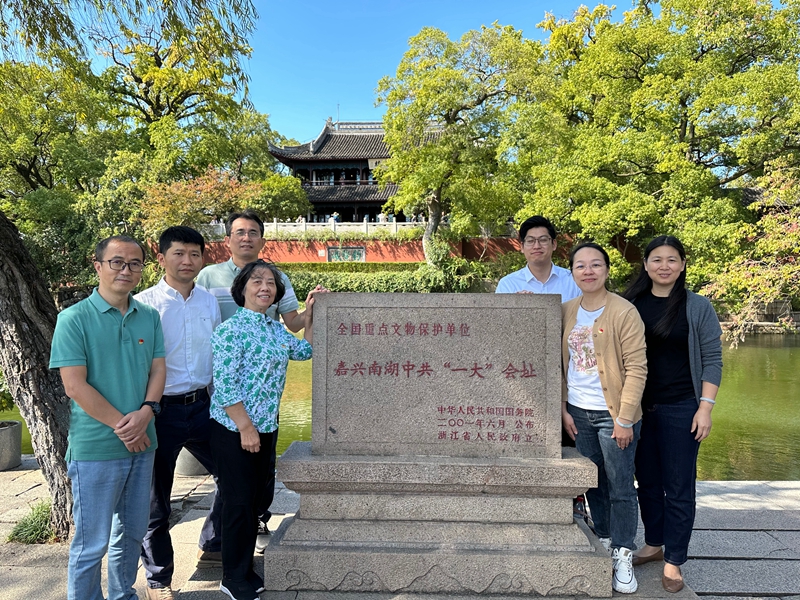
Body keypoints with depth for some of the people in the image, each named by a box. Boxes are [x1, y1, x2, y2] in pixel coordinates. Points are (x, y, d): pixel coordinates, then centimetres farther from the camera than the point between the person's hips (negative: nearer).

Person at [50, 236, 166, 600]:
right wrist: (122, 425, -14)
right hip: (95, 448, -5)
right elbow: (75, 385, -14)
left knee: (132, 532, 19)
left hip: (141, 444, 5)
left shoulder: (149, 317, 6)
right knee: (92, 543, 6)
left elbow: (158, 370, 5)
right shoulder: (75, 318, -9)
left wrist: (145, 413, -13)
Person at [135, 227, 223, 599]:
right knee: (156, 500, 9)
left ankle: (212, 548, 37)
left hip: (201, 406, 5)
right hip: (161, 410, -5)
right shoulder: (144, 304, -8)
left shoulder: (210, 303, 6)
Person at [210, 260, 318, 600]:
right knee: (239, 502, 4)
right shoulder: (231, 330, -15)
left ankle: (246, 569, 33)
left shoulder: (276, 328, 8)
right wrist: (246, 428, -18)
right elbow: (224, 386, -19)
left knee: (256, 499, 16)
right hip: (234, 430, -7)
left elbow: (304, 351, 22)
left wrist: (310, 315, 13)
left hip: (267, 428, 7)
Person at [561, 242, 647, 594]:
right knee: (593, 484, 16)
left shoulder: (624, 312, -12)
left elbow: (636, 368, -13)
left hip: (612, 415, -4)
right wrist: (564, 409, 5)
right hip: (578, 413, 5)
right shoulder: (567, 311, 4)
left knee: (620, 488, 5)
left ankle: (623, 556, 21)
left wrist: (625, 419, -14)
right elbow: (562, 363, 8)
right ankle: (604, 541, 34)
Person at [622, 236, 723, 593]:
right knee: (647, 481, 15)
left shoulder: (698, 308, -2)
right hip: (639, 408, 3)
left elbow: (712, 360, -3)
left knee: (678, 487, 5)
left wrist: (705, 408, -10)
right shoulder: (631, 304, 3)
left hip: (681, 410, -3)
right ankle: (654, 544, 33)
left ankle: (673, 562, 19)